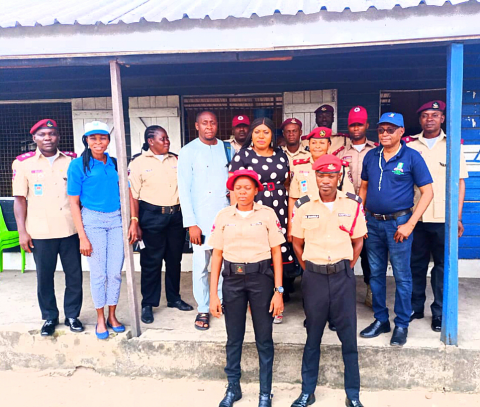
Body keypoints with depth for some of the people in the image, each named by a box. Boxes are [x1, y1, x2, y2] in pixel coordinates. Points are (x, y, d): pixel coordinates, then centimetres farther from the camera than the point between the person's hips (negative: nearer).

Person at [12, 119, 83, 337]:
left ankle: (72, 315, 25)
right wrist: (22, 232, -4)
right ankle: (49, 317, 26)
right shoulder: (23, 163, 1)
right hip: (40, 232, -1)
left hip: (70, 229, 1)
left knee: (75, 275, 7)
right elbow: (20, 199, 1)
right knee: (44, 277, 9)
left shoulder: (72, 160, 4)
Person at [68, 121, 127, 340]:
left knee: (115, 271, 5)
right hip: (92, 220, -3)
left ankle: (112, 316, 23)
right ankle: (100, 319, 21)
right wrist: (82, 237, -8)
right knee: (98, 273, 4)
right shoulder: (78, 165, -4)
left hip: (116, 219, 3)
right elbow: (74, 202, -4)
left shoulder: (115, 163, 6)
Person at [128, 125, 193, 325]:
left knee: (174, 258, 13)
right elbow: (133, 195, -6)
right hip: (152, 215, -4)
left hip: (176, 214, 4)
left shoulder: (175, 160, 8)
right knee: (151, 261, 3)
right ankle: (148, 304, 16)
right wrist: (134, 222, -12)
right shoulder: (138, 163, -3)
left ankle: (174, 298, 28)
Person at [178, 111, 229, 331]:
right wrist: (191, 223, -10)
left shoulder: (226, 148, 10)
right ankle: (203, 309, 16)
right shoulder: (188, 152, -1)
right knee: (201, 265, 1)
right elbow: (184, 189, -5)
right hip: (202, 218, -3)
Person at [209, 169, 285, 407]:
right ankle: (233, 388, 31)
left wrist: (278, 291, -5)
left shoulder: (267, 214, -3)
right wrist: (213, 294, 0)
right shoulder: (223, 216, 1)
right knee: (234, 338, 12)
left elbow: (276, 254, -1)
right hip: (232, 279, 2)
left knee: (264, 339, 8)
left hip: (261, 278, -1)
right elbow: (217, 256, 3)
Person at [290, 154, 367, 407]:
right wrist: (311, 271, 5)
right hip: (314, 277, 0)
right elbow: (297, 244, 7)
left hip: (343, 276, 0)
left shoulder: (353, 204, -3)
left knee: (349, 336, 6)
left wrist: (346, 270, 3)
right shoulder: (303, 206, -3)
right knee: (312, 336, 11)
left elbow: (358, 242, 6)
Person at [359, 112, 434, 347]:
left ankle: (402, 325, 19)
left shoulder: (412, 157, -7)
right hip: (373, 222, 4)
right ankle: (380, 320, 27)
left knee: (402, 276, 4)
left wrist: (409, 224, -14)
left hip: (398, 223, -4)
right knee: (376, 274, 12)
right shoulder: (371, 156, 6)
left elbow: (427, 192, -8)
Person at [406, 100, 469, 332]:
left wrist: (457, 216, -3)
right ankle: (415, 307, 24)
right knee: (416, 265, 10)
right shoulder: (410, 146, 5)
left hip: (443, 218, -1)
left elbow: (460, 182, 3)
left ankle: (439, 313, 18)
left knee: (442, 266, 6)